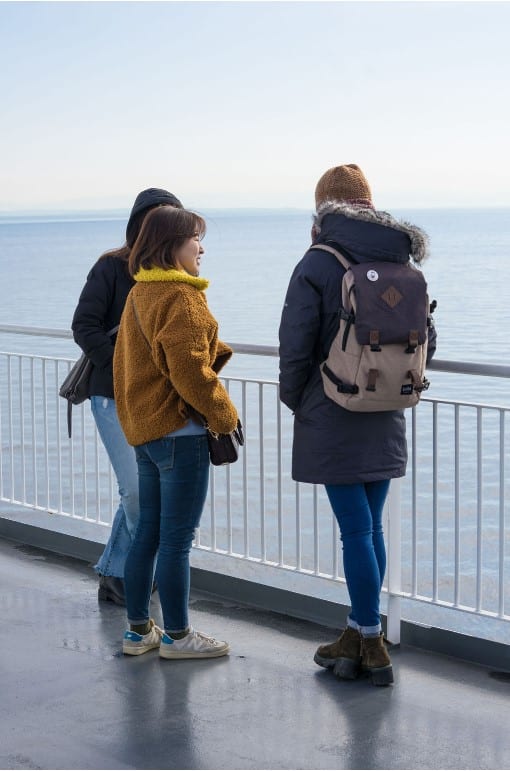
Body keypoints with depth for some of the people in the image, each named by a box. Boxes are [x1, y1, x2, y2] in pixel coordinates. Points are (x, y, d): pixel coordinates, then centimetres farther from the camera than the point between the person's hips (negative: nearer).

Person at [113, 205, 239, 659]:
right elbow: (190, 371, -20)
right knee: (177, 538, -1)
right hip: (179, 430, -10)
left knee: (148, 533, 14)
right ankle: (177, 636, 6)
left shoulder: (139, 294, 14)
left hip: (144, 429, 10)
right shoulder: (181, 297, -16)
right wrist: (225, 414, -9)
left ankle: (139, 630, 21)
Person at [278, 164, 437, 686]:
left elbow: (296, 346, -11)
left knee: (356, 530, -2)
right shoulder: (403, 265, 6)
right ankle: (359, 635, 23)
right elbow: (425, 339, 11)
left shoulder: (318, 265, -12)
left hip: (333, 422, -5)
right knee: (370, 528, 13)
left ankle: (370, 647, 2)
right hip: (385, 424, 6)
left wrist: (294, 399, 5)